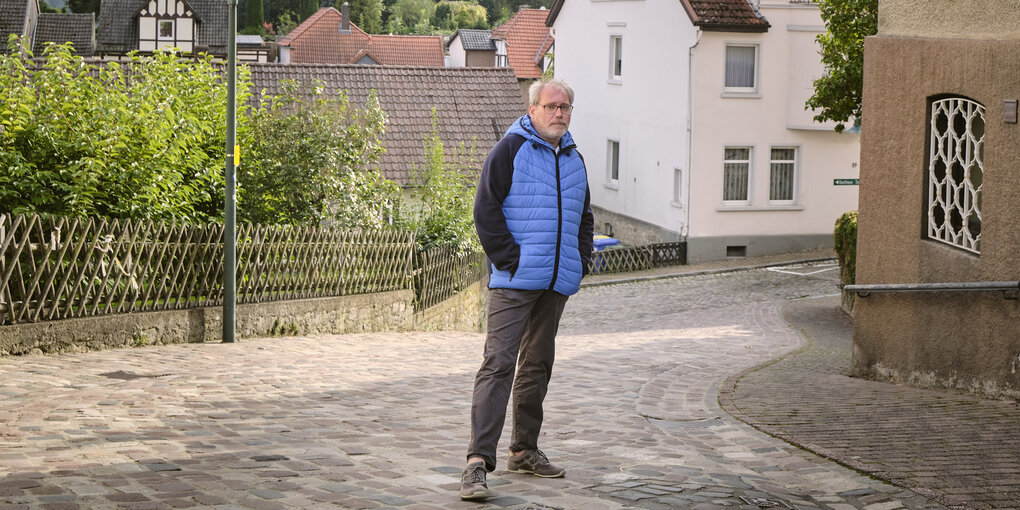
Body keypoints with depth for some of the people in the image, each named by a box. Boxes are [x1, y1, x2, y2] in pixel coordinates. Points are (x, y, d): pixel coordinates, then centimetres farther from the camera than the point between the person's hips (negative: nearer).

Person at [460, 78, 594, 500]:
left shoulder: (573, 159, 16)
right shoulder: (510, 150, -5)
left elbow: (583, 216, 26)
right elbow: (486, 210, -9)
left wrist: (580, 260, 12)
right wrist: (509, 259, -14)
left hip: (557, 283, 7)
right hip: (515, 282, -7)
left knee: (537, 364, 15)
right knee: (498, 363, -13)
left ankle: (524, 450, 26)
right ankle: (479, 460, -16)